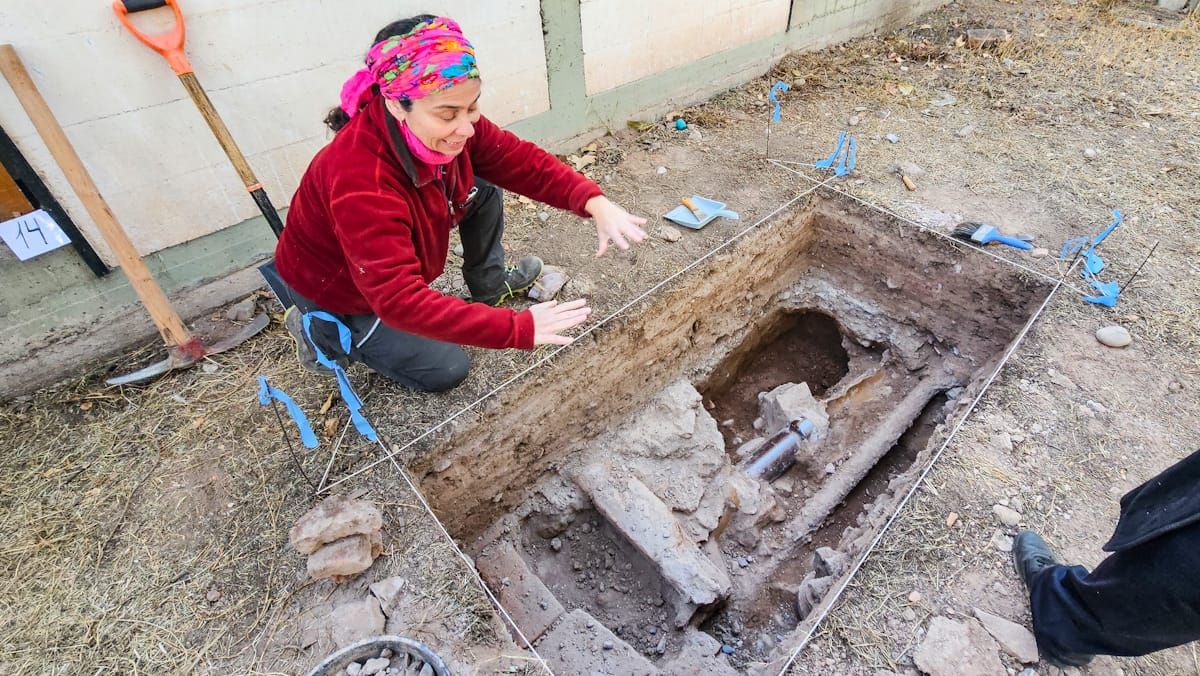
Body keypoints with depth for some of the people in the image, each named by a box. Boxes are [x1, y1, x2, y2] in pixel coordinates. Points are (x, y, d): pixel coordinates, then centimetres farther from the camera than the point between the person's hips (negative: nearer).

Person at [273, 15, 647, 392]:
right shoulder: (361, 180, -42)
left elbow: (521, 160, -15)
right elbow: (398, 299, -46)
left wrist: (596, 203, -31)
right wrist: (519, 328, -50)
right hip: (336, 290, -6)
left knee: (484, 190, -7)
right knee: (445, 370, -3)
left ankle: (488, 287, 15)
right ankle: (318, 329, 10)